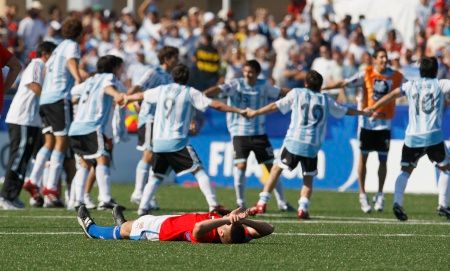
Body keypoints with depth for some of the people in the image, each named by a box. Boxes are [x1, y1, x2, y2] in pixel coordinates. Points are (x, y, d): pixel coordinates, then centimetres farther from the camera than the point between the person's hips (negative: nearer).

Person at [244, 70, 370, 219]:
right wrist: (363, 112, 43)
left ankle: (262, 204, 4)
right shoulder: (326, 100, 15)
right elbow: (346, 111, 26)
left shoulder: (297, 93, 10)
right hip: (313, 146, 1)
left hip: (293, 141, -1)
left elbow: (275, 106, 11)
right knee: (308, 178, 16)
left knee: (277, 169, 11)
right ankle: (303, 208, -3)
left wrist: (255, 112, 22)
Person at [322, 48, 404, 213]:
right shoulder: (366, 74, -5)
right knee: (363, 157, 1)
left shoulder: (396, 77, -1)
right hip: (367, 121, -1)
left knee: (383, 160, 2)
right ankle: (362, 195, 9)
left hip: (384, 123, 1)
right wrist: (321, 88, -11)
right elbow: (345, 83, -7)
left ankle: (379, 195, 16)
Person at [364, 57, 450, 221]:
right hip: (434, 136, -3)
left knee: (406, 171, 13)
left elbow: (392, 95, 13)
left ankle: (397, 202, -8)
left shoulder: (411, 85, 11)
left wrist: (374, 108, 22)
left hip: (412, 138, 3)